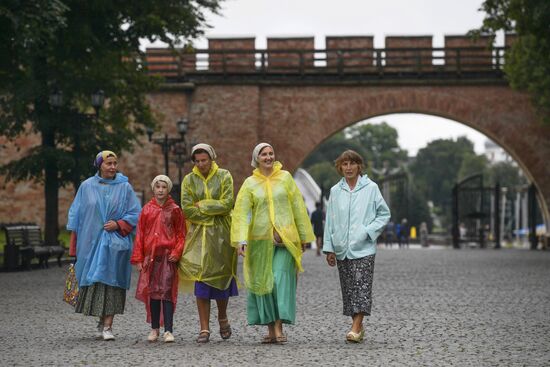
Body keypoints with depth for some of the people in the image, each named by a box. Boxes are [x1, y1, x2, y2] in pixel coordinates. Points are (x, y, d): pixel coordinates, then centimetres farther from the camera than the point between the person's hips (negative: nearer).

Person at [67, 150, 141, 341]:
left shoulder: (125, 187, 3)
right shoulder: (87, 187, 6)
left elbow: (135, 214, 3)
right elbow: (76, 214, 9)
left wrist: (118, 224, -13)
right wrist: (74, 243, 5)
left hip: (115, 242, -1)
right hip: (91, 241, 1)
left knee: (111, 282, -7)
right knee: (93, 281, 3)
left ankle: (107, 326, -7)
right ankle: (102, 322, 19)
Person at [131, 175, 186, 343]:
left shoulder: (174, 210, 3)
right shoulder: (147, 210, 8)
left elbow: (181, 235, 4)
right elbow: (140, 235, 8)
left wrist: (177, 252, -10)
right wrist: (138, 258, 3)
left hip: (168, 256, -3)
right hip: (150, 256, 3)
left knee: (167, 292, -7)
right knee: (152, 292, 7)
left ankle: (168, 331, -7)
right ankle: (154, 329, 16)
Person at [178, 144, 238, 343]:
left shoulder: (224, 176, 1)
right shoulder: (189, 180, 4)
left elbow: (227, 204, -10)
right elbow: (187, 210, -5)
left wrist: (201, 205, -9)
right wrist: (214, 211, -8)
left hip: (221, 235, -1)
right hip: (199, 234, 1)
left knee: (221, 276, 2)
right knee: (202, 279, -6)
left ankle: (222, 317, 28)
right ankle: (204, 328, -4)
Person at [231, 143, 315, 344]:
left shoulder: (285, 177, 6)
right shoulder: (250, 183, 6)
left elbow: (298, 207, 9)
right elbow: (241, 212, -2)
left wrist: (303, 236, 8)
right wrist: (241, 240, -14)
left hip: (285, 238, -1)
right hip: (260, 239, 1)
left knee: (281, 279, -13)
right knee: (263, 281, 2)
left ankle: (279, 327, -12)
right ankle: (270, 329, 10)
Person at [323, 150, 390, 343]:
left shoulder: (371, 188, 0)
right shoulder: (335, 191, 8)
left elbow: (384, 214, 5)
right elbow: (330, 221, 10)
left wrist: (369, 231, -9)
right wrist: (329, 248, 7)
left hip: (363, 248, -4)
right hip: (342, 248, 4)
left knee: (361, 286, -11)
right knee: (348, 288, 6)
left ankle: (356, 327, -16)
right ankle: (359, 327, 15)